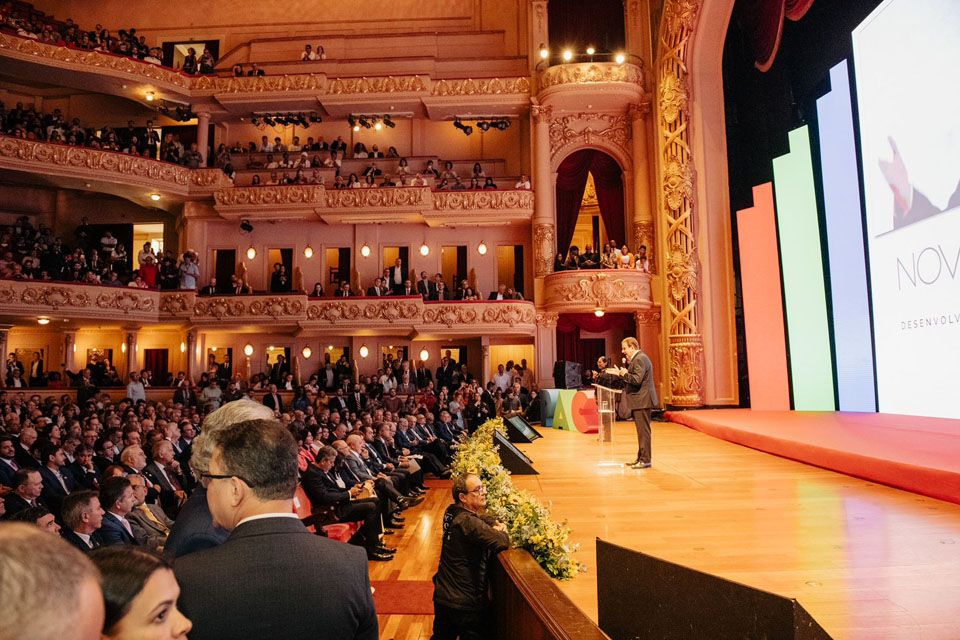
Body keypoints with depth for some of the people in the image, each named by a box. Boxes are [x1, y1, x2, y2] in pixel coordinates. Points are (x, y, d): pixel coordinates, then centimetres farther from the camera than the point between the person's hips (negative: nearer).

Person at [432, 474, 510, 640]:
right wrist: (499, 531, -8)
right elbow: (503, 543, -31)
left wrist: (496, 524, -2)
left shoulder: (451, 512, 0)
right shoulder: (468, 522, -27)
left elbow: (480, 516, 17)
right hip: (467, 603, -8)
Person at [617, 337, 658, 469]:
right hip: (641, 400, 11)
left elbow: (637, 380, -25)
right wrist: (624, 373, 7)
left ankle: (645, 460, -1)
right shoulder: (639, 358, 18)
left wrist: (625, 374, -11)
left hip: (642, 400, -11)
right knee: (642, 430, 15)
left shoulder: (639, 359, -16)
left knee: (643, 430, -6)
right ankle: (640, 458, 23)